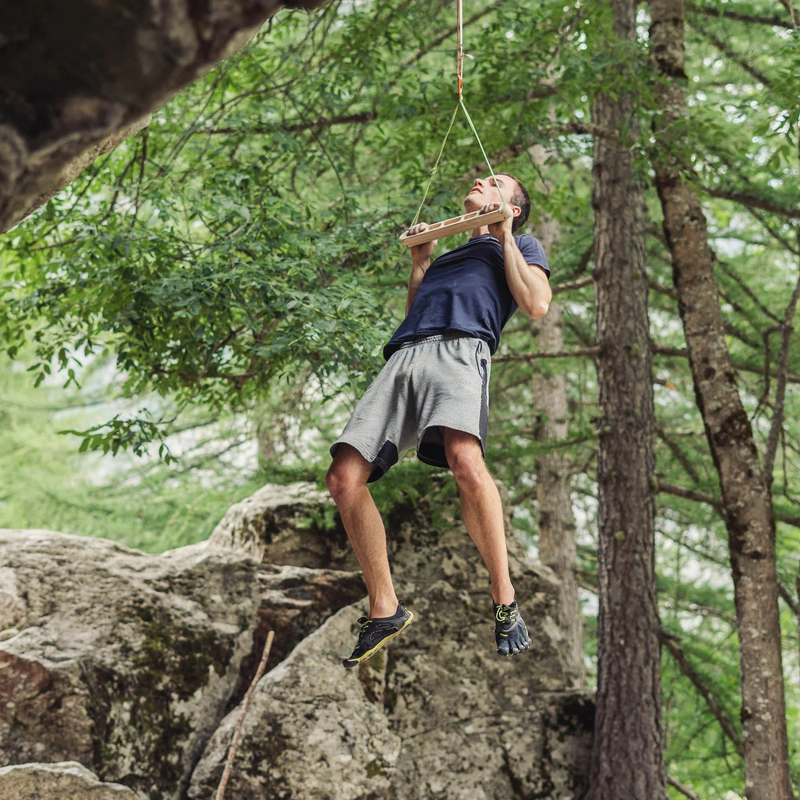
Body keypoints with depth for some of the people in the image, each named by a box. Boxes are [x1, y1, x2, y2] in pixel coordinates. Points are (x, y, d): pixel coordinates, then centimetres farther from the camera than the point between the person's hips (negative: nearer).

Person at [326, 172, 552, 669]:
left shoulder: (523, 246, 25)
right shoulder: (449, 256, 41)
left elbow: (537, 304, 6)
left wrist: (504, 237, 13)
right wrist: (419, 262, 31)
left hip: (462, 348, -6)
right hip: (404, 355, 6)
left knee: (466, 462, -36)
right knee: (344, 478, -13)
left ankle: (505, 601, -25)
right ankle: (385, 610, -4)